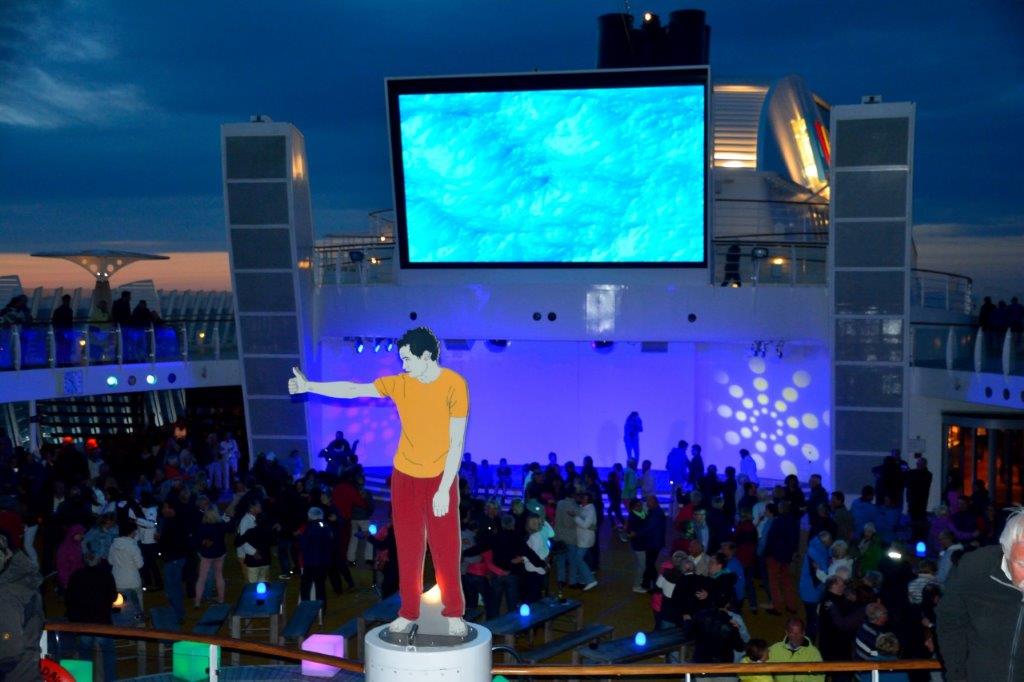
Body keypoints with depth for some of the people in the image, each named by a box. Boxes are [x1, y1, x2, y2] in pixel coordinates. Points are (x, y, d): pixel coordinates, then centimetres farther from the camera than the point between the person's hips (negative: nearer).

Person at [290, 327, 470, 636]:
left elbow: (456, 442, -15)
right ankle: (408, 613, 20)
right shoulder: (399, 382, -4)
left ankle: (454, 614, 16)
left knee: (446, 549, 2)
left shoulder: (454, 384, -16)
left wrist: (444, 489, -17)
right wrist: (309, 386, -9)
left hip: (440, 479, -3)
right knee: (408, 549, 9)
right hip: (405, 477, 3)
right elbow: (352, 390, 0)